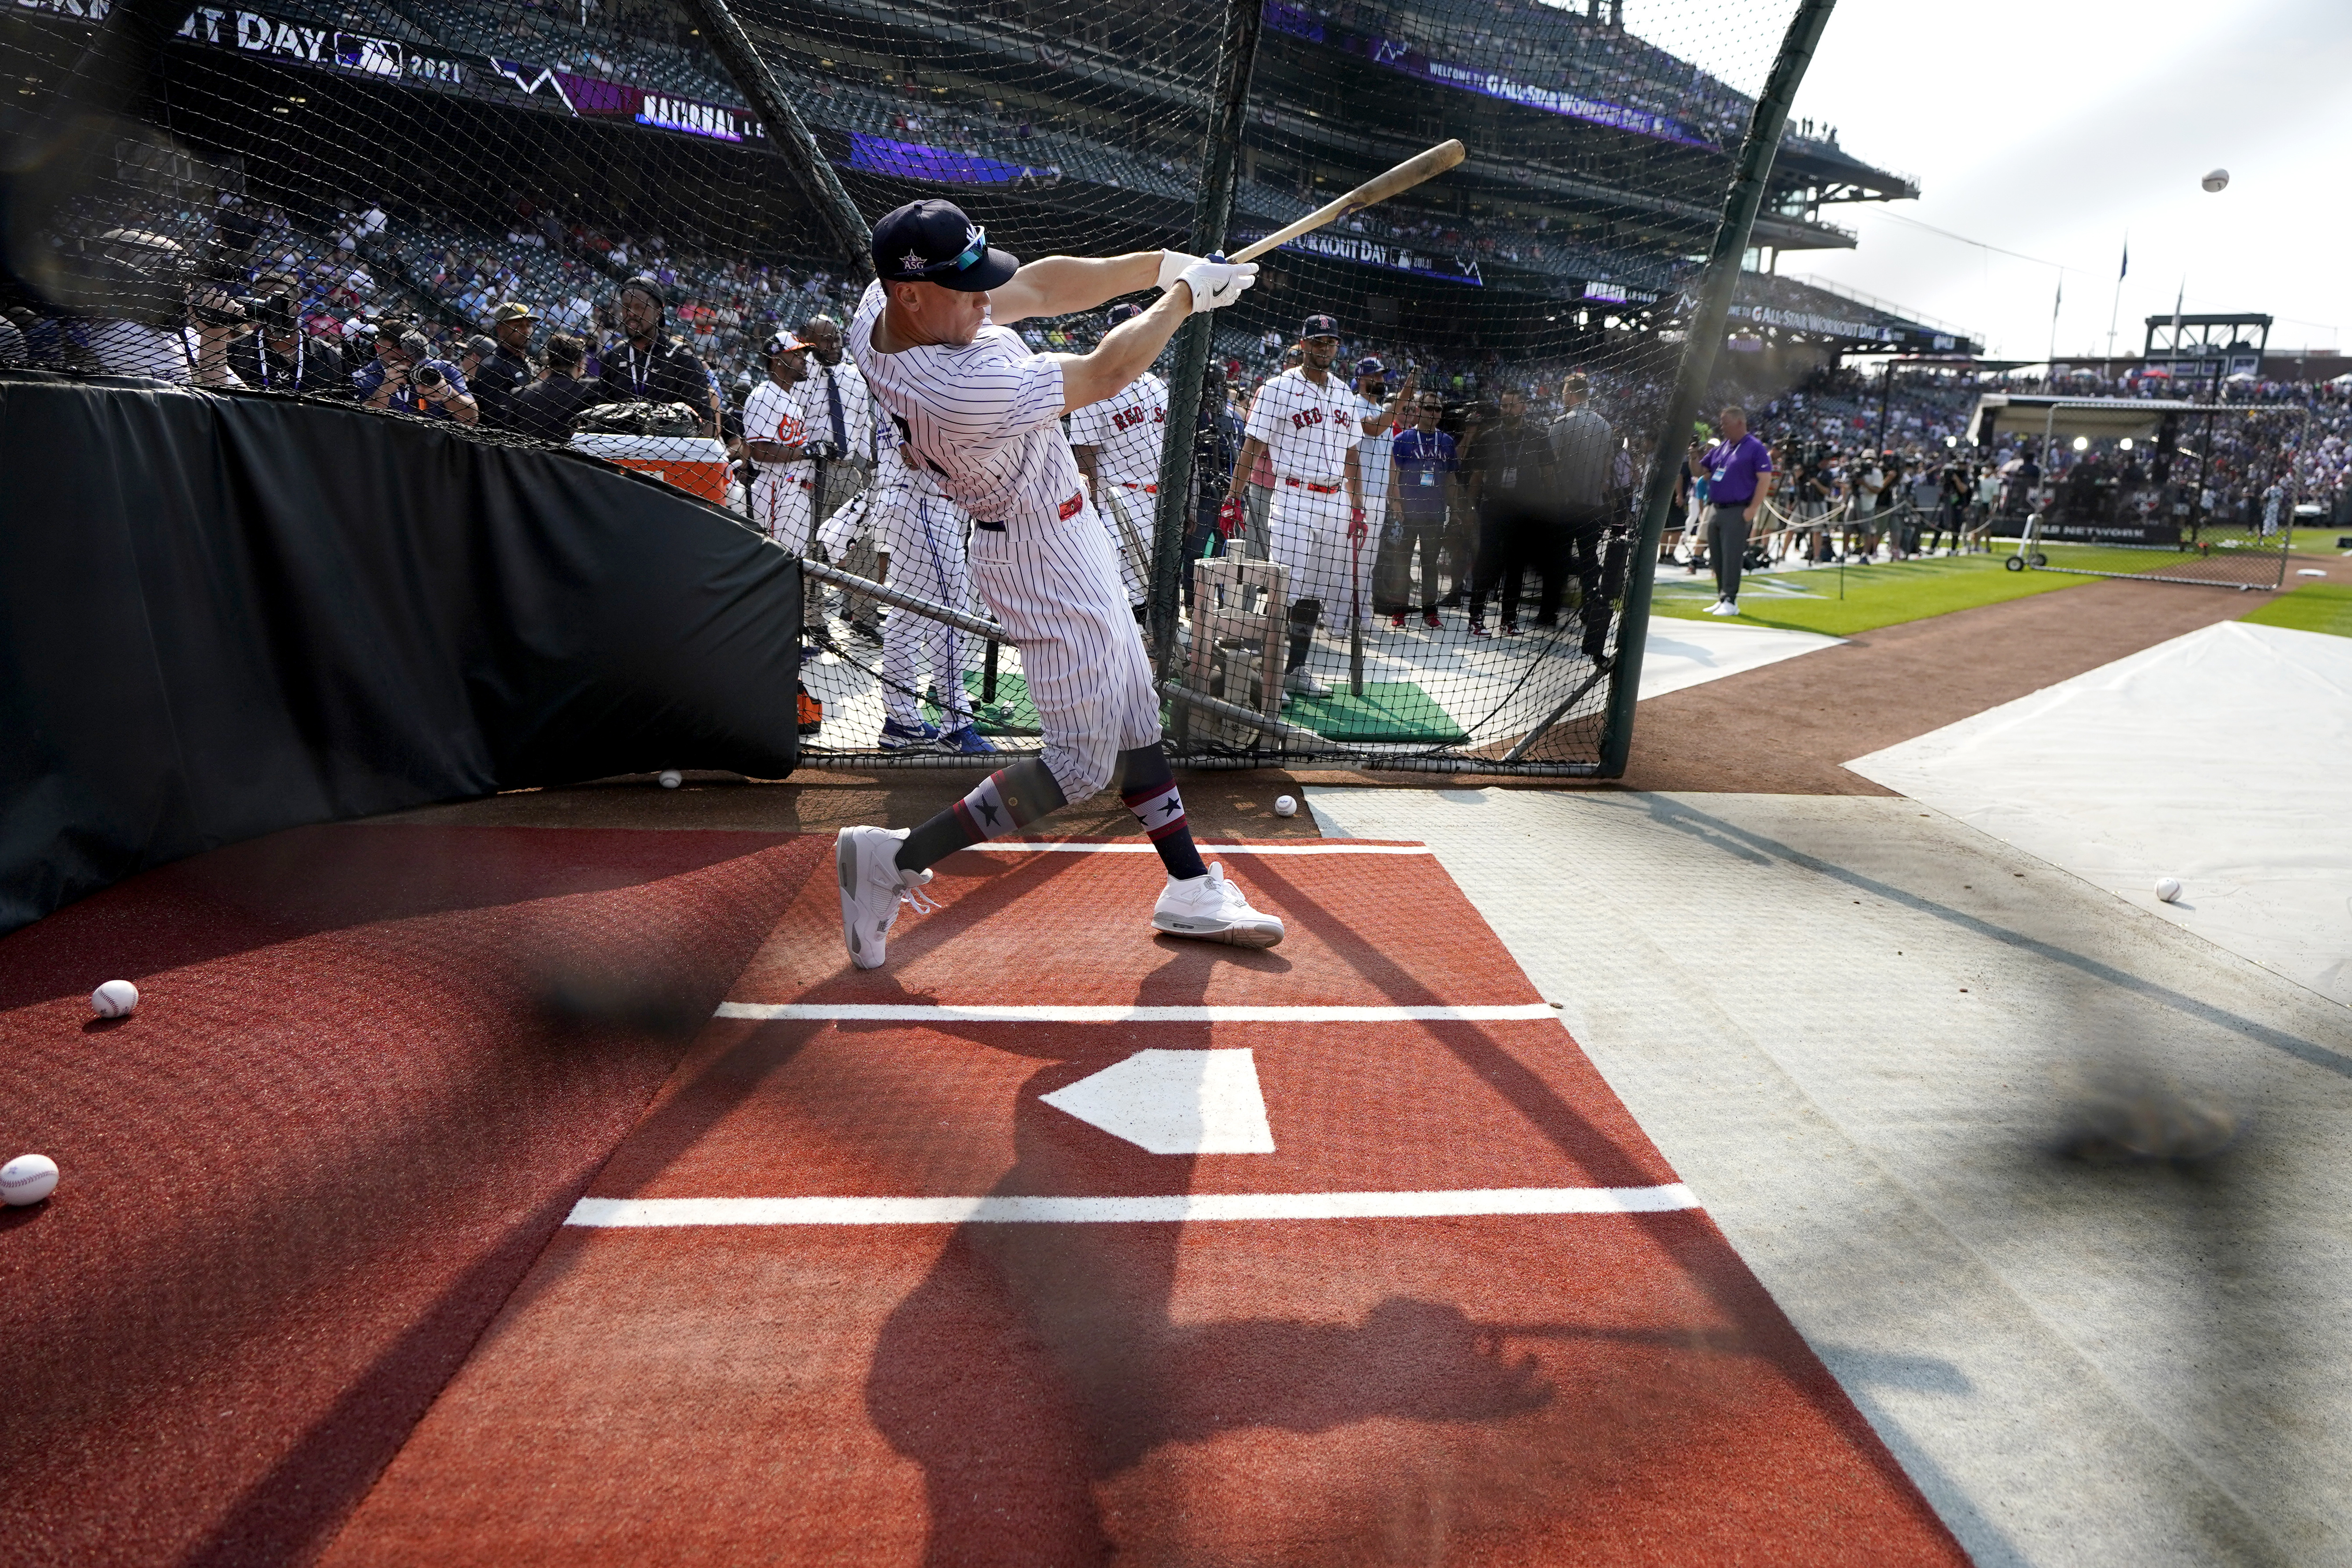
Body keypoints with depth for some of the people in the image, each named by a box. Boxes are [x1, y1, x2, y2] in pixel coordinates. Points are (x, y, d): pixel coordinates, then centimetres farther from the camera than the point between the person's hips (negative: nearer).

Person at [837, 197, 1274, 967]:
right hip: (1047, 558, -10)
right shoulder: (965, 390, -34)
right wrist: (1186, 295, -6)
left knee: (1133, 713, 16)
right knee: (1082, 761, -4)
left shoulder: (880, 307, -8)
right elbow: (1107, 372, -20)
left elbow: (1037, 288, -1)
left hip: (1063, 533, 10)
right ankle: (895, 860, 4)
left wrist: (1159, 262, -8)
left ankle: (1191, 889, 27)